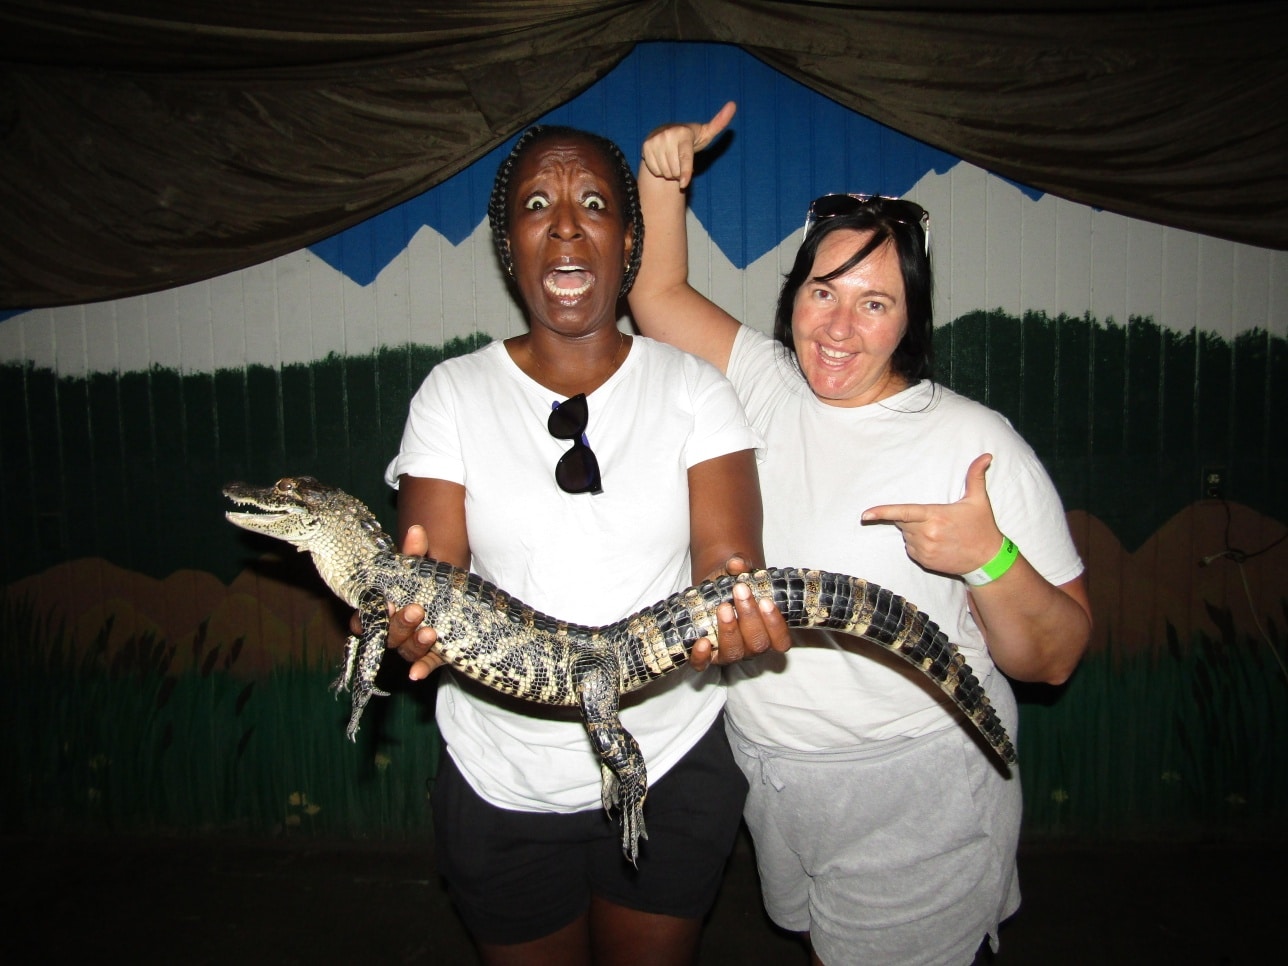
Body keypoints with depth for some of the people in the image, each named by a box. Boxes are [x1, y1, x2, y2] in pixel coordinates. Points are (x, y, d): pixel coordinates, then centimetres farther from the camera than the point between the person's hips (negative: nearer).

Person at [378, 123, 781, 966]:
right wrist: (414, 615, -33)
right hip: (504, 784, 1)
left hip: (673, 769, 0)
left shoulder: (693, 387, -5)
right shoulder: (453, 395, -4)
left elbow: (729, 561, -13)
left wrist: (735, 604, -36)